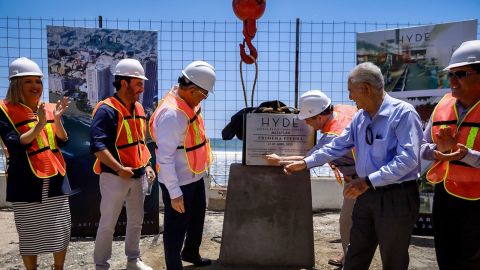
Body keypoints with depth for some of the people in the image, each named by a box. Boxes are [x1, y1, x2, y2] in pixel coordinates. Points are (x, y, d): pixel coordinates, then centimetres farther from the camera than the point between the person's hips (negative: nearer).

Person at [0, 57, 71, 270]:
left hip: (55, 179, 4)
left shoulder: (49, 109, 8)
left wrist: (57, 119, -13)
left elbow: (63, 142, 2)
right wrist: (39, 125, -24)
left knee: (61, 230, 9)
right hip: (27, 182, -4)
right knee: (30, 234, 6)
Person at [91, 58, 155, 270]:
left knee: (136, 221, 18)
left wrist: (147, 165, 10)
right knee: (108, 224, 5)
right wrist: (119, 169, -26)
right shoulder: (107, 110, -16)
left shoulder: (138, 109, 10)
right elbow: (97, 145, -24)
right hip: (114, 177, -8)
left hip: (138, 176, 8)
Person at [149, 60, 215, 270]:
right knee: (177, 225, 7)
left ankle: (191, 253, 48)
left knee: (197, 215, 25)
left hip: (195, 176, 10)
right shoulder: (171, 114, -28)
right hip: (179, 182, -10)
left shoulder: (188, 104, 1)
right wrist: (175, 193, -24)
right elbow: (165, 158, -27)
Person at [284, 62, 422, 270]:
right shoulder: (360, 117, 7)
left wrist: (368, 181, -28)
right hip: (366, 195, 7)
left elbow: (407, 159, -25)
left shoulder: (403, 113, -17)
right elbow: (337, 146, 12)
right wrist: (305, 163, 8)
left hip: (396, 197, -7)